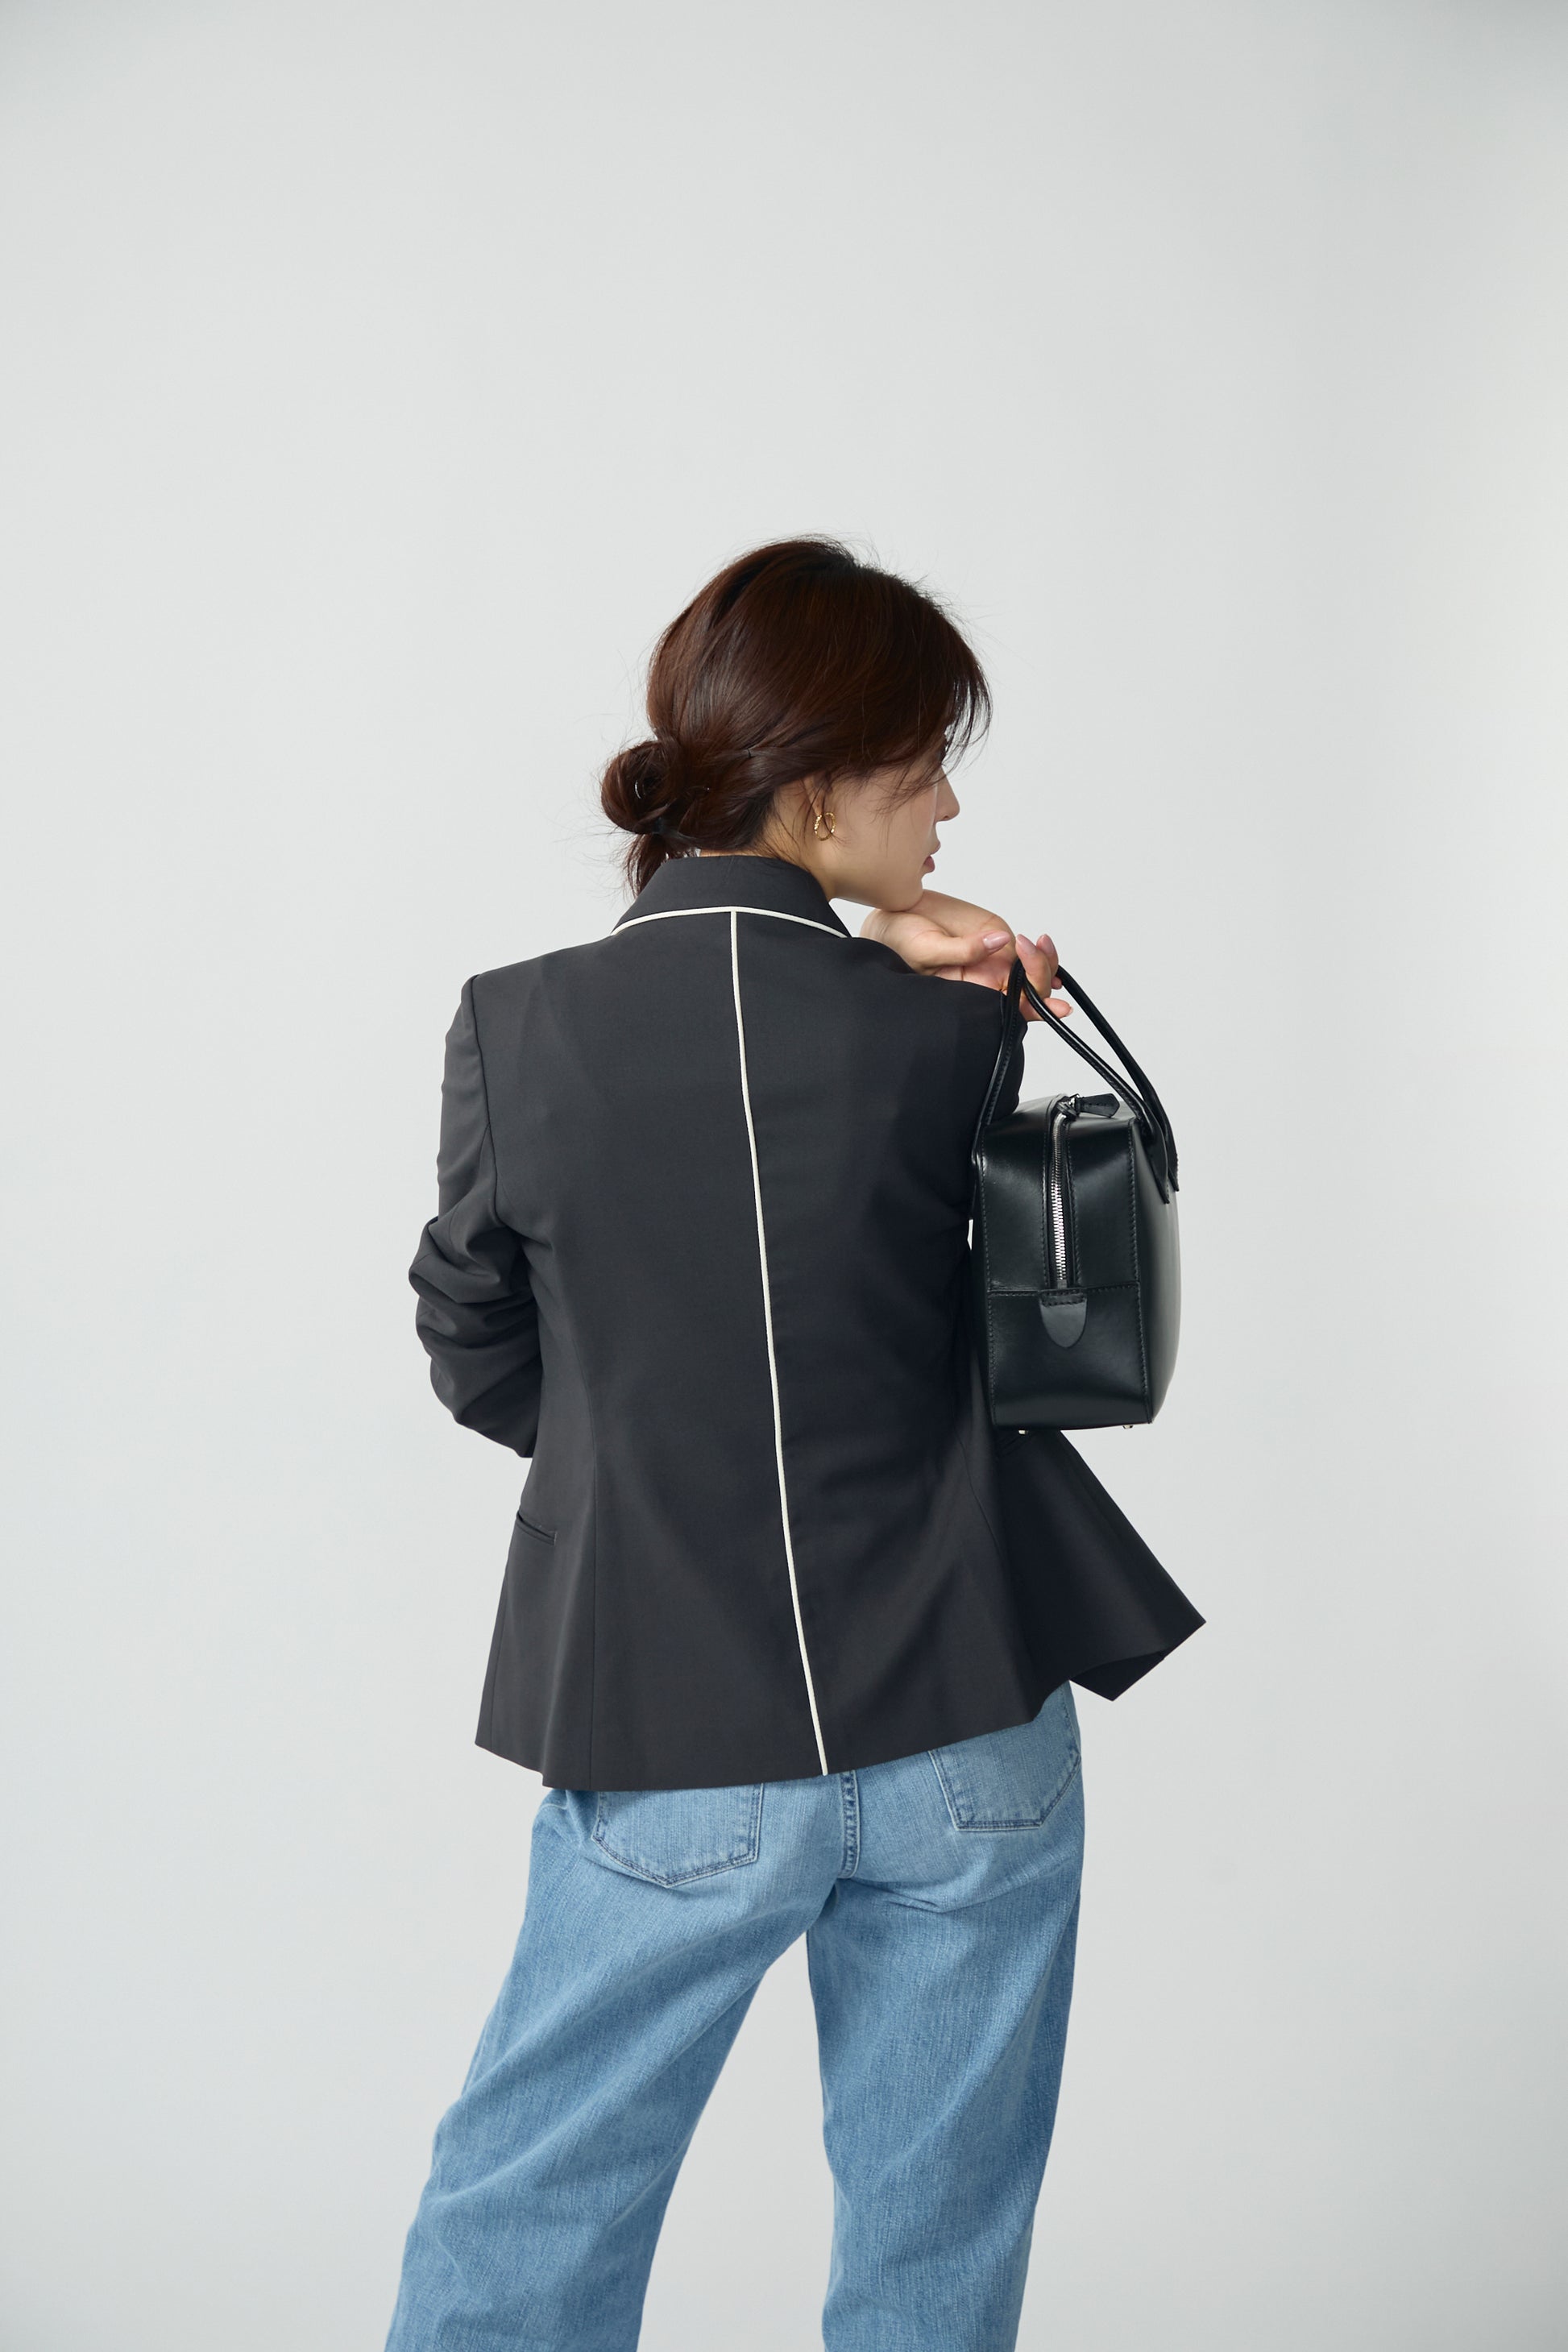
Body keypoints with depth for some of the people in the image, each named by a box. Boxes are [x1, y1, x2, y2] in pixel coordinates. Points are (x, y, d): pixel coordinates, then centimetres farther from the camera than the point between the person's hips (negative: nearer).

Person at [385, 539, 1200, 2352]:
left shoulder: (522, 1029, -10)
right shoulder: (953, 1036, -12)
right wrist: (913, 972, 0)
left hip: (673, 1761, 0)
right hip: (975, 1752, 1)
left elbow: (479, 1363, 2)